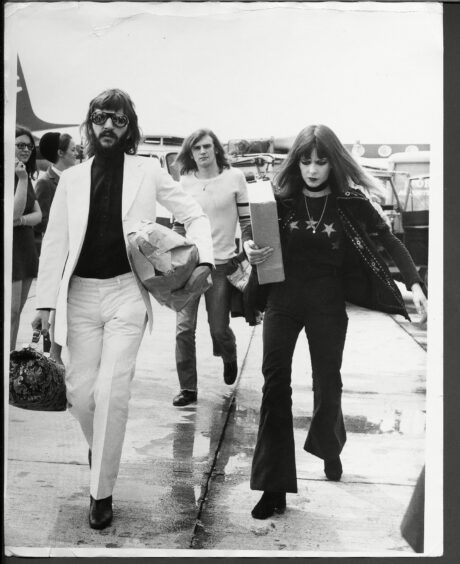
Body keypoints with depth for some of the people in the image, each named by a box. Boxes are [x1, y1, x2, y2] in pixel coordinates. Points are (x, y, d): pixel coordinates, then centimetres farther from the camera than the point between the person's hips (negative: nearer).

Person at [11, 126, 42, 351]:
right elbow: (15, 212, -18)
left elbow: (38, 215, 7)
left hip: (26, 247, 8)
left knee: (17, 311, 10)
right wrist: (22, 178, -19)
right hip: (10, 247, -8)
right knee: (11, 311, -9)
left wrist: (22, 219, -13)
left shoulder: (26, 176, 15)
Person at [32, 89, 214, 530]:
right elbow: (54, 242, 7)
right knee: (80, 391, 4)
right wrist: (46, 302, 0)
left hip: (126, 292, -2)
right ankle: (99, 446, 38)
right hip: (80, 294, 3)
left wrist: (203, 260, -9)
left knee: (112, 392, -8)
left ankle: (101, 492, 8)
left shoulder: (148, 172, 3)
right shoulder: (71, 178, 9)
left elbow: (194, 214, 7)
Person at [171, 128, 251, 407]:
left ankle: (229, 358, 39)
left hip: (222, 263, -2)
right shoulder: (184, 182, 6)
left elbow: (246, 220, 3)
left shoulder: (234, 177, -1)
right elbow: (178, 224, 13)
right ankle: (188, 388, 9)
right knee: (184, 327, -3)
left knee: (219, 327, 4)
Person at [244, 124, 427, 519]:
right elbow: (258, 240, 6)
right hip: (283, 298, 1)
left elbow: (389, 241, 0)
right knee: (275, 381, -5)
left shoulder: (349, 202, -4)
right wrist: (252, 252, -18)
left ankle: (329, 447, 43)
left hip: (327, 303, 0)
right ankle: (275, 486, 1)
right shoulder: (281, 198, -2)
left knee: (327, 380, 10)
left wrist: (415, 284, -11)